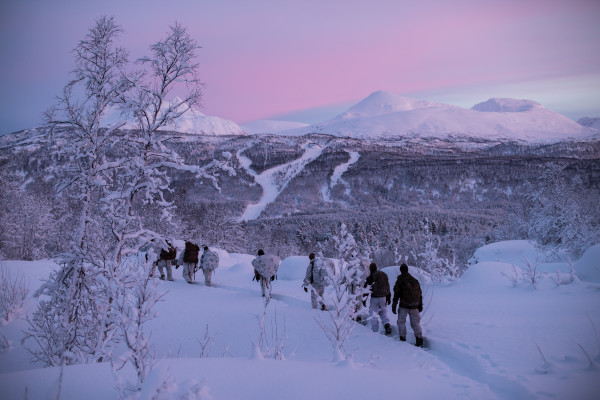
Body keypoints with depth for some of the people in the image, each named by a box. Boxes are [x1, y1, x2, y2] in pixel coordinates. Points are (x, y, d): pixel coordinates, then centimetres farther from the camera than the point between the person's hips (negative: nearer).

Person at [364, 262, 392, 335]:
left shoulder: (371, 276, -7)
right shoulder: (384, 274, 9)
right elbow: (388, 287, 13)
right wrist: (388, 297, 18)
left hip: (375, 297, -5)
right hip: (384, 298, 5)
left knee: (373, 314, 4)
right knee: (384, 313, 16)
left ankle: (375, 331, 1)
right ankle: (387, 325, -5)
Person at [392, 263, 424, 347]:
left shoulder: (400, 280, -5)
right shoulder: (414, 280, 9)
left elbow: (396, 294, -7)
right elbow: (420, 293, 13)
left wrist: (394, 306, -3)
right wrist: (420, 305, 20)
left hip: (404, 305, -4)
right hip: (414, 306, 4)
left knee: (401, 322, 10)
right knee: (415, 323, 9)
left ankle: (402, 339, 6)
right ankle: (419, 340, 2)